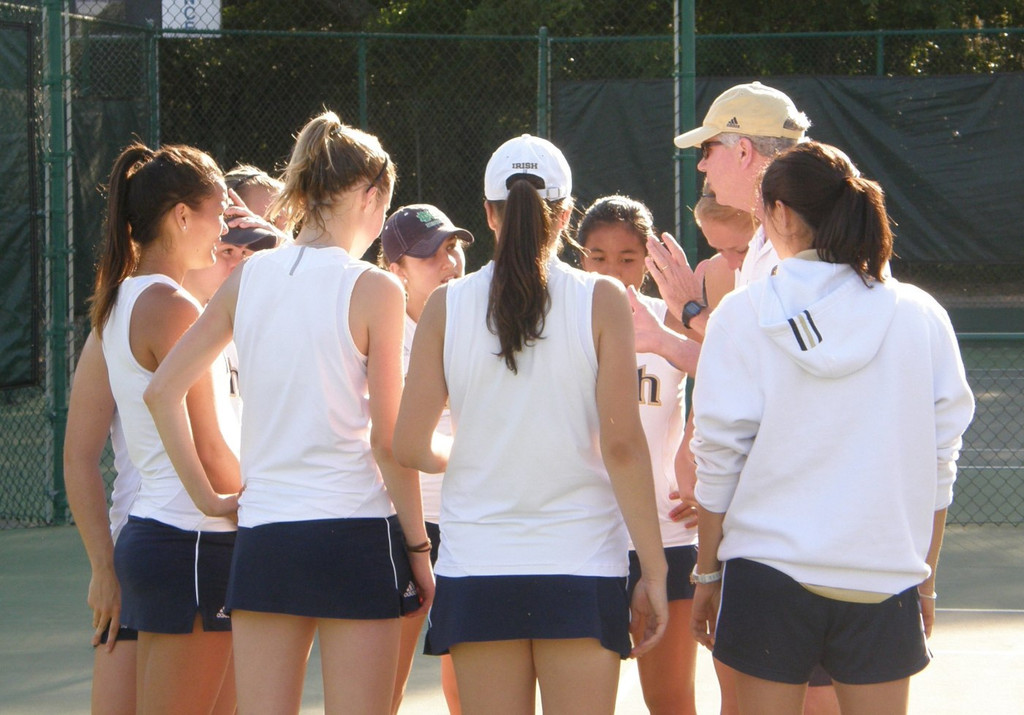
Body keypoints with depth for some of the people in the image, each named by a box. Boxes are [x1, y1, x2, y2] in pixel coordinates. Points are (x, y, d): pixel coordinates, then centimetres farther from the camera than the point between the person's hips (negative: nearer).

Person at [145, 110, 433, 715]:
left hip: (263, 535, 5)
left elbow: (163, 389, 7)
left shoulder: (249, 278, 6)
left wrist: (206, 494, 12)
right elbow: (389, 442, -8)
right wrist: (419, 547, 0)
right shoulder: (374, 290, -7)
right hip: (356, 532, -4)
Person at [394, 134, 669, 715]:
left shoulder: (447, 306, 0)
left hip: (477, 567, 2)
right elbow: (622, 445, -9)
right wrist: (654, 570, -3)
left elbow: (412, 448, 0)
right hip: (581, 565, -1)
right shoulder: (602, 302, -4)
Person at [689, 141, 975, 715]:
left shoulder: (744, 314, -4)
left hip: (769, 569, -1)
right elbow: (939, 464, 5)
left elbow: (719, 456, -2)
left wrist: (708, 571, 8)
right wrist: (926, 578, 15)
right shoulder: (921, 318, 2)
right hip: (885, 575, 2)